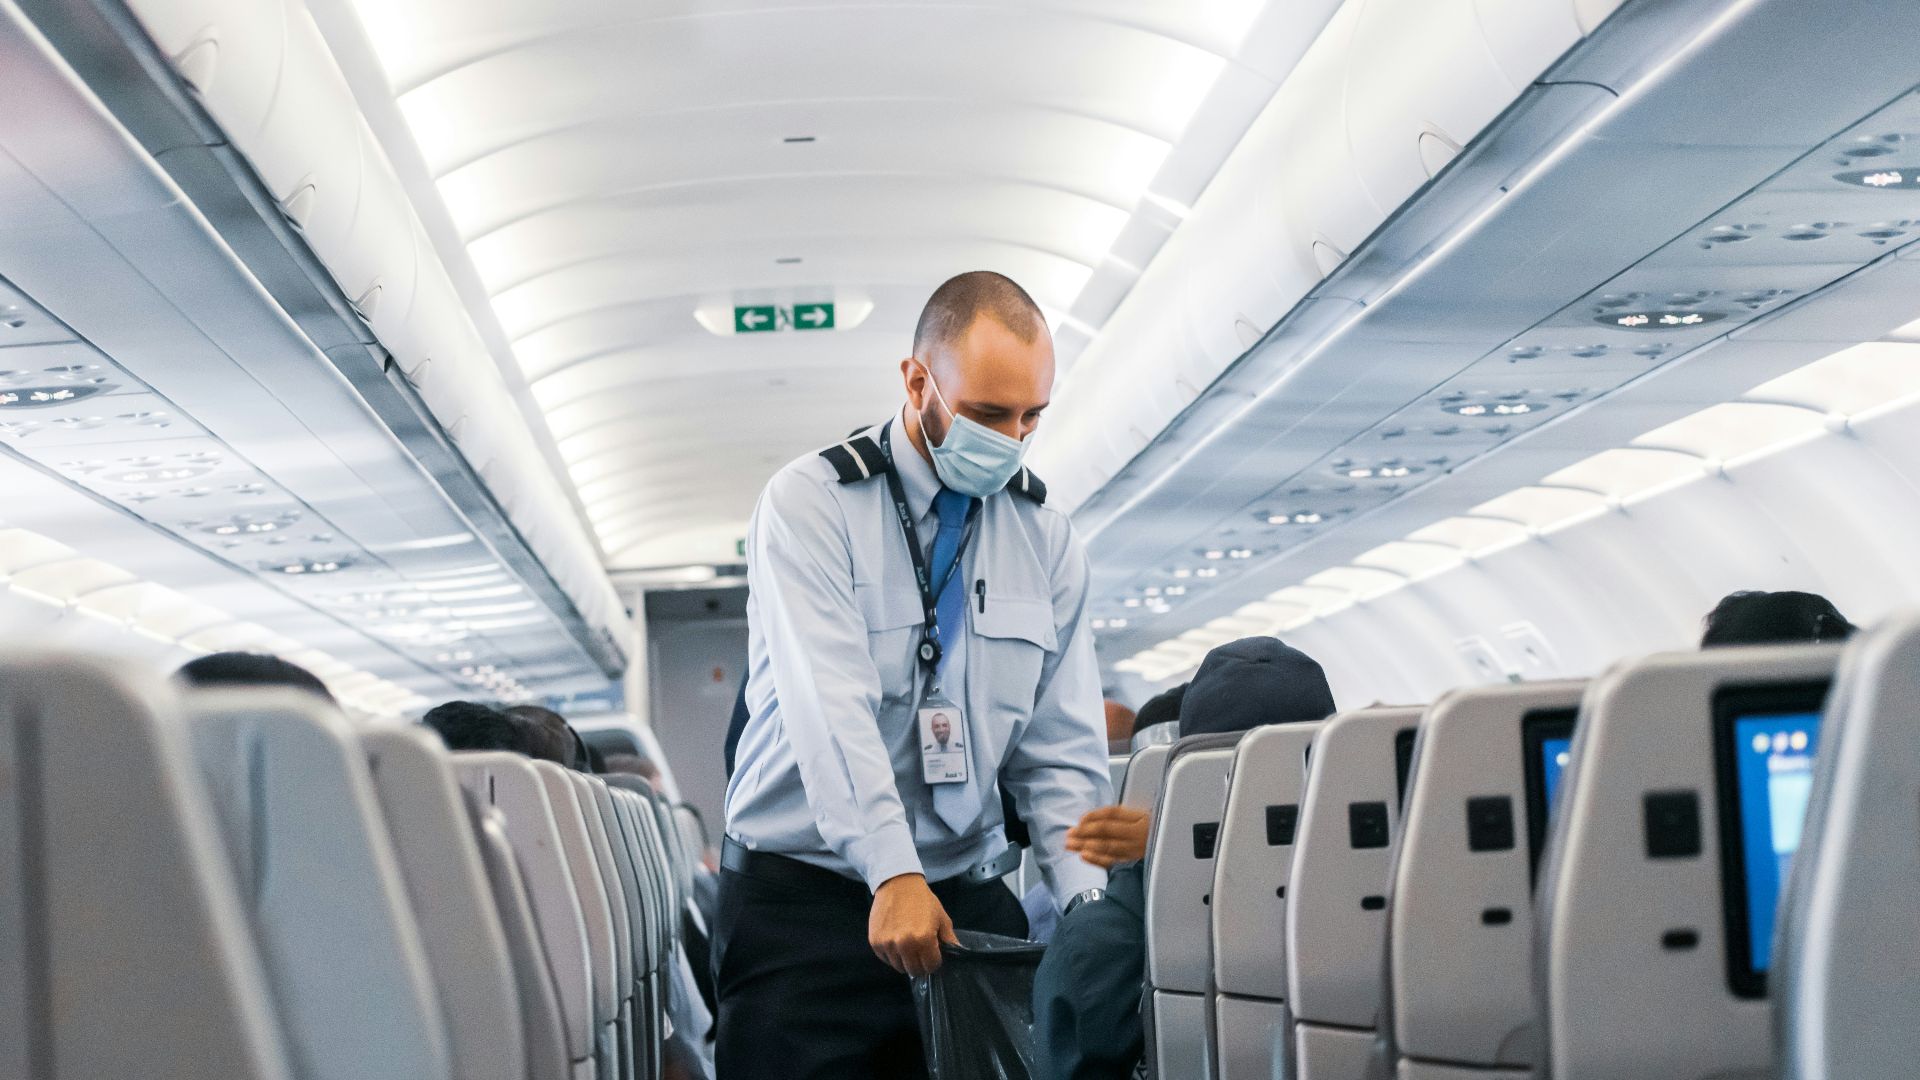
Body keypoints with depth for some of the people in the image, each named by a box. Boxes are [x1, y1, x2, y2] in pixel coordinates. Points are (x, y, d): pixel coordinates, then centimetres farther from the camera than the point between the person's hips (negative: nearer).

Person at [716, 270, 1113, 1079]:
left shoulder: (1046, 538, 7)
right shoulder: (810, 504, -7)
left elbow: (1061, 753, 5)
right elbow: (831, 706, -20)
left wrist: (1090, 908, -10)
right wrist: (894, 877, -31)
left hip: (969, 898, 4)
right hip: (806, 896, -3)